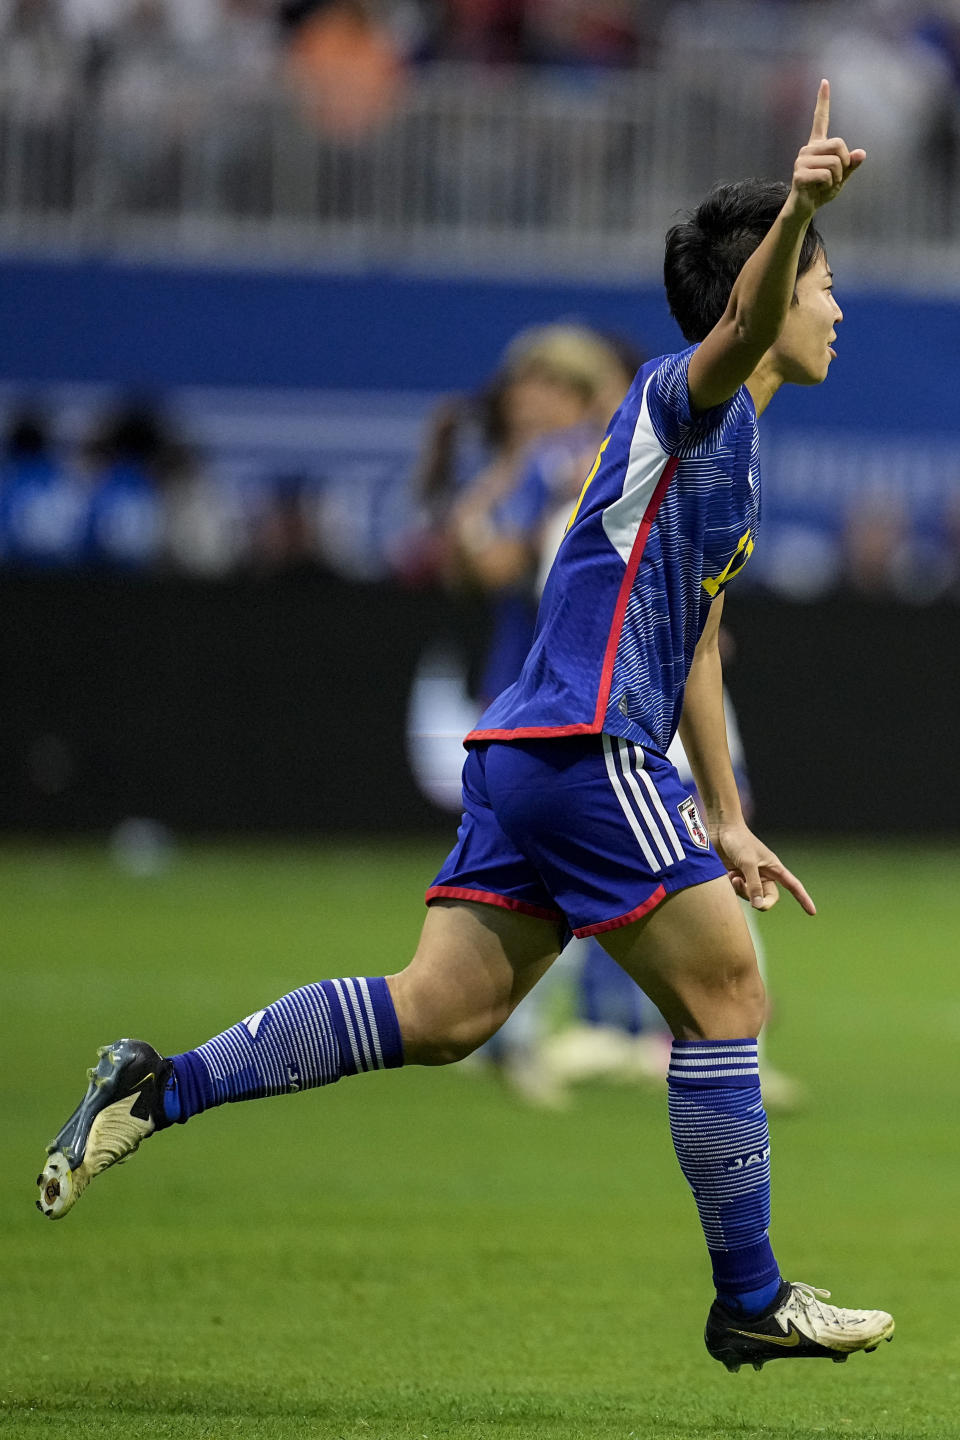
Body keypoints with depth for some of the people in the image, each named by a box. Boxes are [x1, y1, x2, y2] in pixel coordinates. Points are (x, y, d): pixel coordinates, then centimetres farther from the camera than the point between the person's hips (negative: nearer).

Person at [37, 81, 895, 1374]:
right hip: (588, 745, -10)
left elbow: (694, 646, 32)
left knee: (438, 1013, 3)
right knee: (725, 1001, -3)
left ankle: (164, 1088, 0)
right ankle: (752, 1303, 4)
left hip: (531, 750, 10)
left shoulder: (729, 450, 25)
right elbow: (742, 324, -31)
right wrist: (797, 212, -50)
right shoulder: (685, 397, -5)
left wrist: (728, 824, 34)